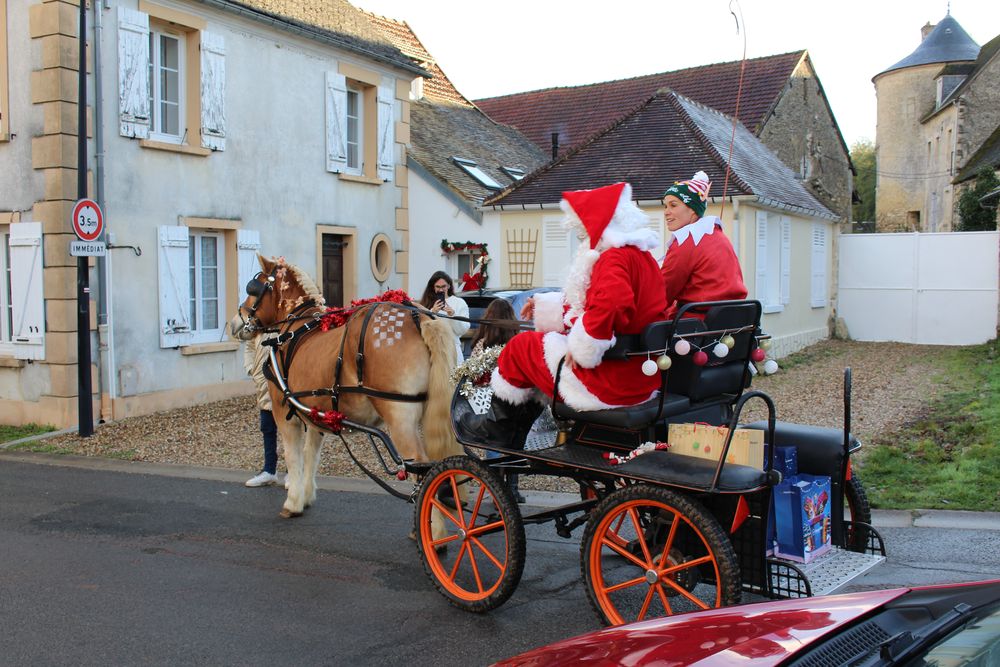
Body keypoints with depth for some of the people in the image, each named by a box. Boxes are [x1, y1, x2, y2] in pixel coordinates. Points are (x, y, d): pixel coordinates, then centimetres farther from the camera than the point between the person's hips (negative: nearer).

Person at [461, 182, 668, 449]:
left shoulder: (615, 258, -18)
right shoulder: (643, 257, 15)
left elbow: (608, 304, -39)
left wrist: (581, 349, -25)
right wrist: (545, 303, 28)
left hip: (609, 382, -11)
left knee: (521, 346, 7)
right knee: (544, 340, 27)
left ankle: (499, 424, 28)